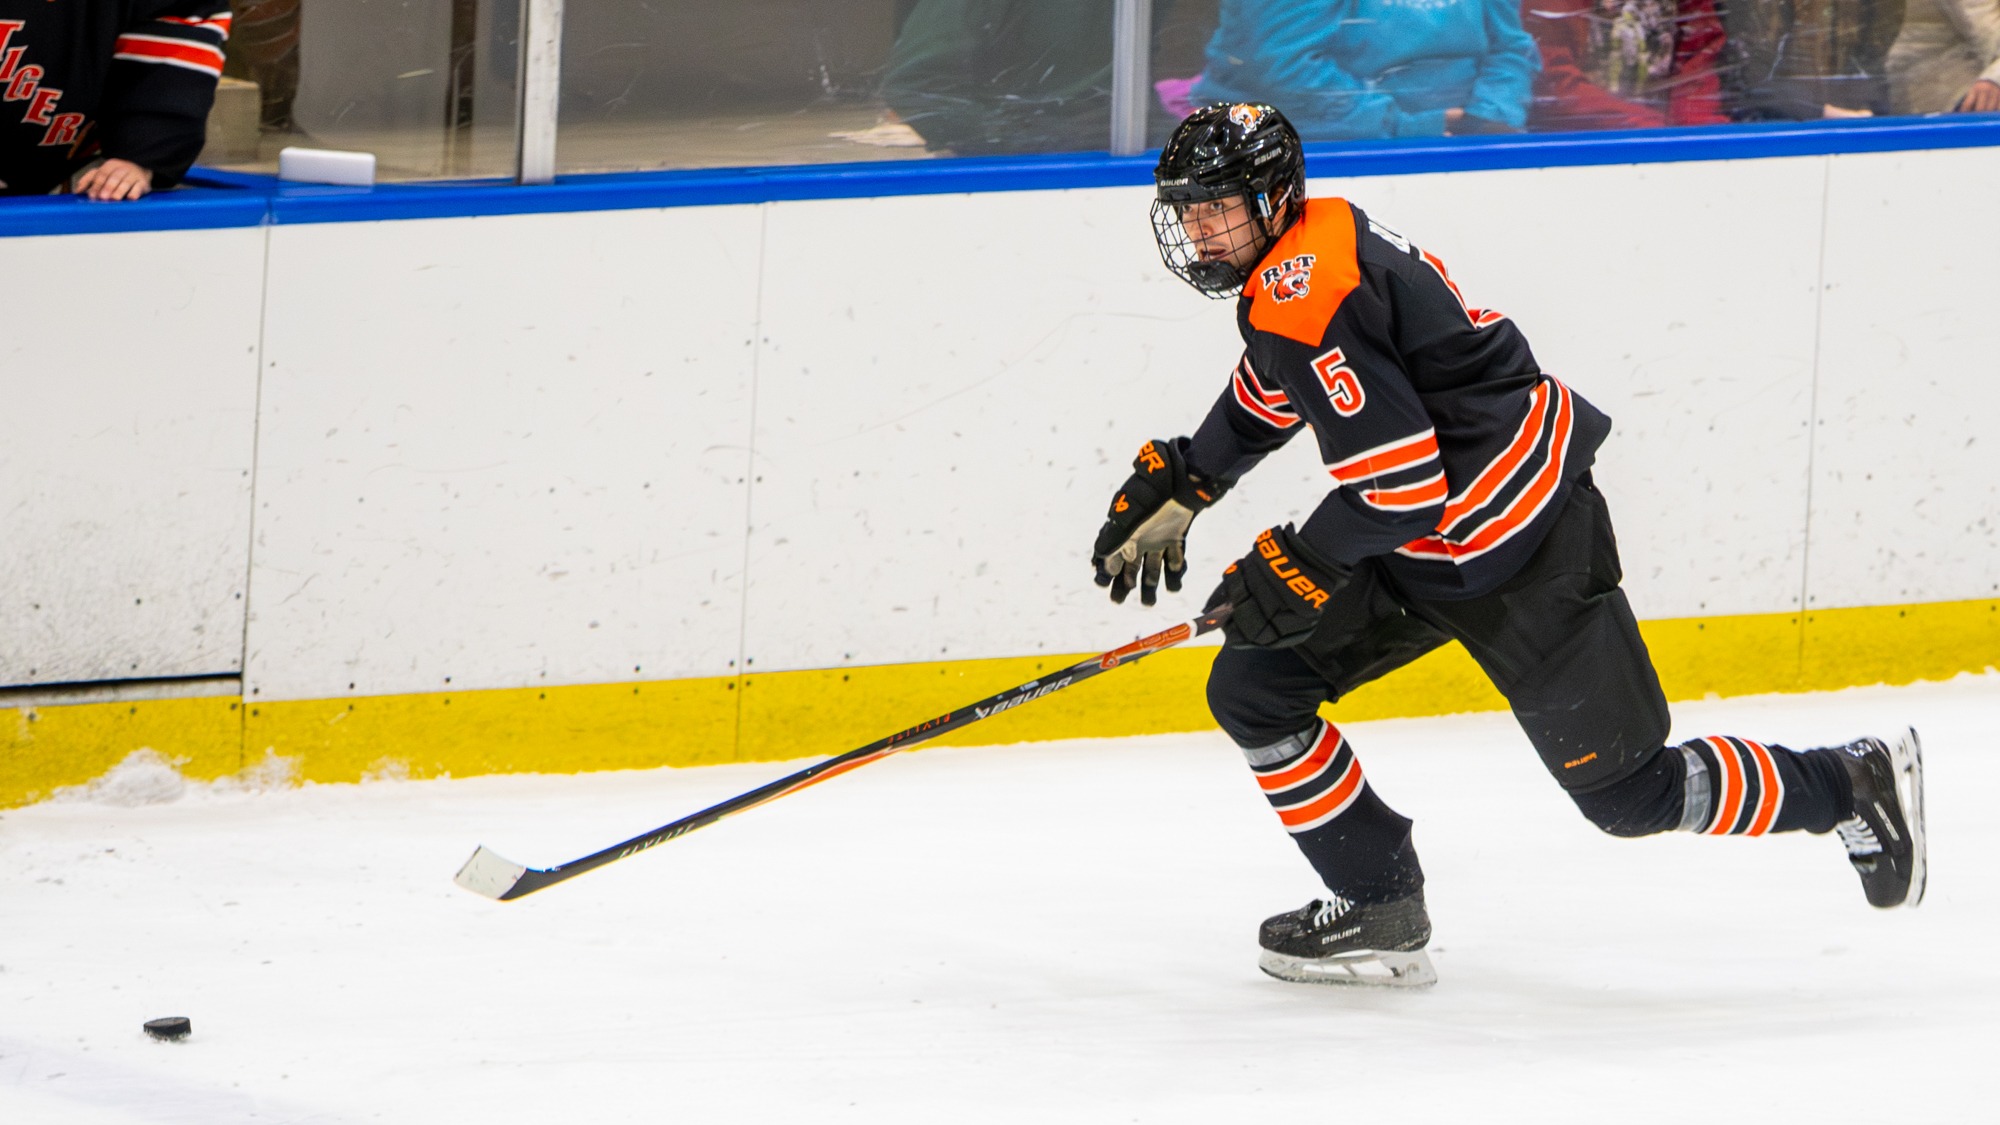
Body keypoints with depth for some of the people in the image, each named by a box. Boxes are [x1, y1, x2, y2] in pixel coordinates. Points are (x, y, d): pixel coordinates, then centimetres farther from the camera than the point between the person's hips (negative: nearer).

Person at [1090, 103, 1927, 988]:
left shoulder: (1305, 299, -24)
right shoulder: (1308, 243, 6)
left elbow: (1405, 488, -27)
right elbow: (1266, 395, 28)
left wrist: (1298, 568, -16)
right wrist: (1179, 483, 24)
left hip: (1522, 551, -10)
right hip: (1422, 547, 10)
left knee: (1628, 795, -2)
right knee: (1252, 690, 5)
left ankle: (1855, 790, 15)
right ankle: (1378, 910, 11)